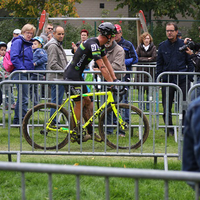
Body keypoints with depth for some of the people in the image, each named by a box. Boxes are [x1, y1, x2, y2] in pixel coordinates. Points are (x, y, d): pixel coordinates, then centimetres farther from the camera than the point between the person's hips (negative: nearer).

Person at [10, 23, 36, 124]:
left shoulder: (28, 44, 19)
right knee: (24, 98, -11)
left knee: (21, 98, 14)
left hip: (26, 74, 10)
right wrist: (22, 68, -20)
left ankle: (17, 120, 21)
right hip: (20, 74, -10)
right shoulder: (18, 42, -9)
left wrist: (31, 69, 15)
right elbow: (14, 57, -18)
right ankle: (22, 120, -7)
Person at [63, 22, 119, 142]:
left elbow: (107, 62, 13)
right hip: (72, 76, -10)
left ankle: (91, 132, 15)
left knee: (87, 102, 10)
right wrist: (111, 83, -27)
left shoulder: (100, 45, 8)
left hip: (78, 75, 10)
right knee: (80, 103, -5)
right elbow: (102, 67, -27)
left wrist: (115, 79, 8)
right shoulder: (93, 44, -24)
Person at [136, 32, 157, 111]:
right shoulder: (139, 47, 7)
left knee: (149, 90, 1)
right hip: (140, 70, 1)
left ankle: (149, 107, 10)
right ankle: (141, 107, 2)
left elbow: (154, 58, -9)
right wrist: (147, 59, -8)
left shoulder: (153, 47, 1)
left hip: (150, 71, -1)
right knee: (141, 90, -2)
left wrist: (142, 59, -4)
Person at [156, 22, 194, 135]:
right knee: (166, 106, 3)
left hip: (183, 80, -2)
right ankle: (169, 129, 14)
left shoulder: (184, 44, 4)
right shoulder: (162, 46, 8)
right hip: (167, 80, 2)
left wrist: (190, 78, 0)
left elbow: (190, 62, 8)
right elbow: (159, 64, 13)